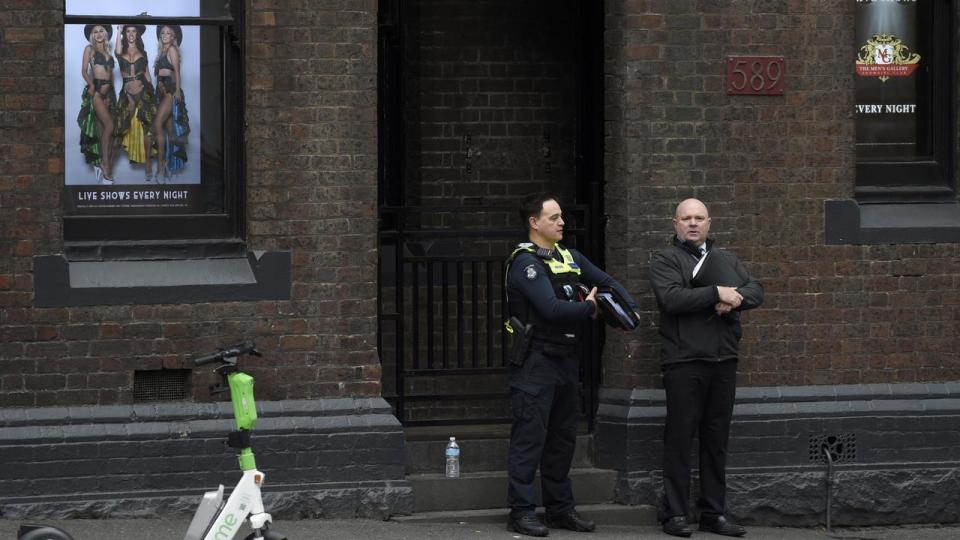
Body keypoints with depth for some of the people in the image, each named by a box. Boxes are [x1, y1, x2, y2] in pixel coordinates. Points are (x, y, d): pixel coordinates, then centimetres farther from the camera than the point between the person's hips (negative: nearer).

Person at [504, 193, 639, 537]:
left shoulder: (570, 258, 14)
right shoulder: (526, 262, -13)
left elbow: (608, 282, 18)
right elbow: (551, 308, -23)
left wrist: (630, 310, -1)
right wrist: (589, 308, -7)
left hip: (566, 359, 9)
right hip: (535, 362, -9)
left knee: (563, 436, 13)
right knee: (530, 436, -7)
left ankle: (560, 508, 21)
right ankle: (521, 511, -4)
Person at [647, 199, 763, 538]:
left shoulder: (727, 260, 19)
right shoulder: (666, 261, 1)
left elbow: (756, 291, 8)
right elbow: (671, 298, -16)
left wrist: (734, 300, -13)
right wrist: (717, 294, -17)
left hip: (723, 361, 5)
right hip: (684, 362, -5)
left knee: (716, 440, 8)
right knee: (680, 438, -3)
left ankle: (714, 513, 14)